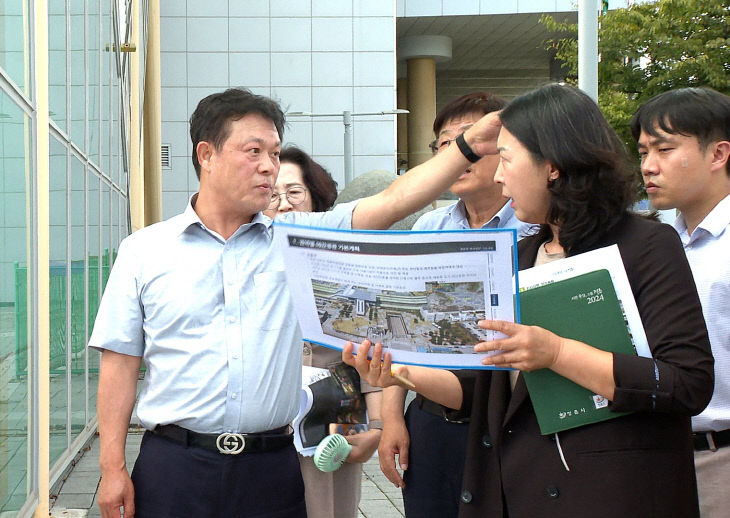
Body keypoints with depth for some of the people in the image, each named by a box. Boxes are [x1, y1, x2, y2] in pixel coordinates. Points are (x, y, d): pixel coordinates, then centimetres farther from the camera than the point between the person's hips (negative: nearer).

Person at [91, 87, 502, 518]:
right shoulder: (145, 251, 4)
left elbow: (392, 203, -4)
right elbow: (121, 363, 3)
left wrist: (469, 146, -16)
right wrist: (113, 467, -2)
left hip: (272, 466, 1)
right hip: (174, 466, -1)